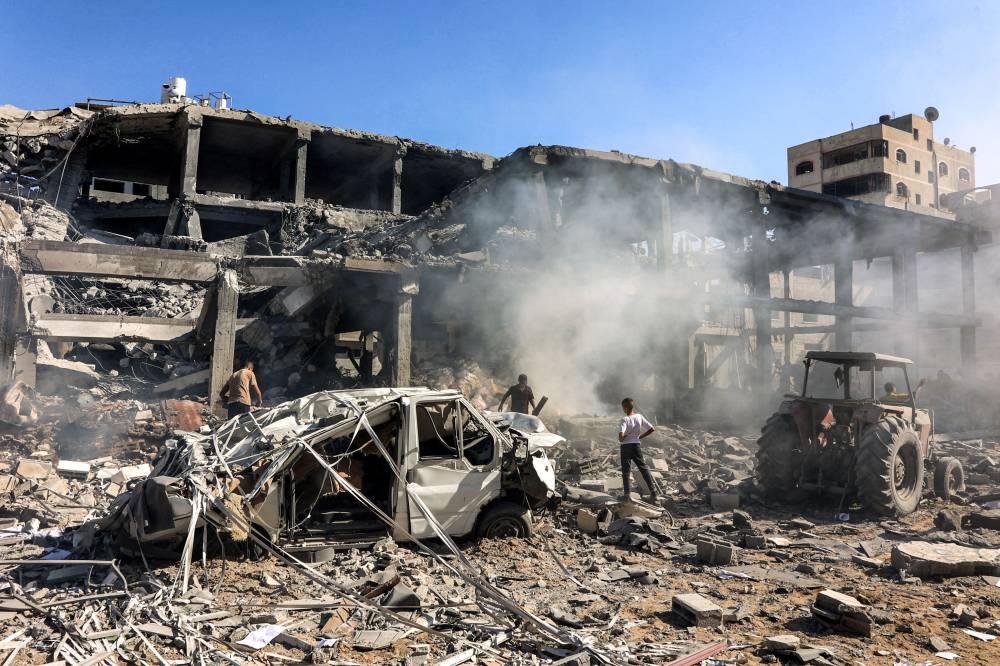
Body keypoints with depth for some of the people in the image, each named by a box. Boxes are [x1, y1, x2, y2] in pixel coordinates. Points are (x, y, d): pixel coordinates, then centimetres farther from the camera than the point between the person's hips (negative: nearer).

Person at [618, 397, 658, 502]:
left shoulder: (624, 420, -17)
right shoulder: (639, 417, -1)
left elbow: (621, 436, -30)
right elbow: (652, 429, 3)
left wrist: (621, 439, -7)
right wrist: (640, 436, 9)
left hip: (626, 446, -4)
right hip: (636, 445, 4)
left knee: (625, 471, 5)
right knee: (643, 468, 11)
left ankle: (627, 494, 6)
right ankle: (653, 491, 7)